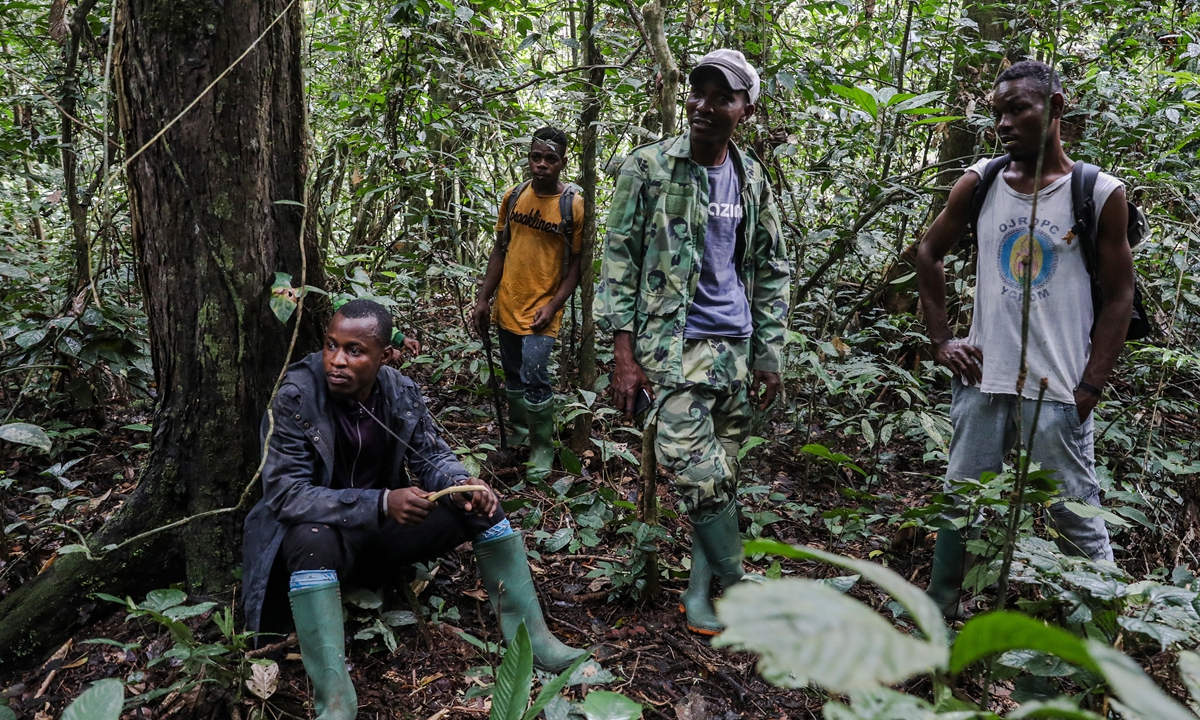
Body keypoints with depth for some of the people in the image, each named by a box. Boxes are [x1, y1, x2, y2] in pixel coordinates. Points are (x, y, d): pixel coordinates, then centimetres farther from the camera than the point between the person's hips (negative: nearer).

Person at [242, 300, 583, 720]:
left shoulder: (403, 393, -8)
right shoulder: (293, 399, -22)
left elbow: (433, 457, 2)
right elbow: (285, 494, -26)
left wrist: (461, 485, -23)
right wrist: (380, 503, -38)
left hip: (386, 529, 5)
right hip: (323, 532, -4)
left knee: (481, 505, -11)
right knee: (311, 540, -39)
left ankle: (530, 637, -8)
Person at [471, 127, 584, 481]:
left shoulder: (574, 205, -9)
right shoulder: (513, 196, 3)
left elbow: (576, 263, -6)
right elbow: (500, 250, 10)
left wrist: (553, 305, -16)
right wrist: (483, 299, 8)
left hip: (541, 310, -5)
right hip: (507, 305, 5)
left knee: (534, 376, -13)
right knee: (513, 375, 15)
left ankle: (543, 448, 6)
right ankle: (518, 434, 35)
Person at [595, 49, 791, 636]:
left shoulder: (753, 180, 10)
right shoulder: (647, 167, -3)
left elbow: (771, 269, 16)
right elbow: (619, 258, -4)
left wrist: (768, 353, 10)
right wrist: (624, 354, -11)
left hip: (736, 346, 5)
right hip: (673, 344, -4)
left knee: (721, 475, 9)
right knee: (697, 471, -13)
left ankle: (700, 590, 23)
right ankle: (739, 586, 7)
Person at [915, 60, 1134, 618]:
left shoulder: (1100, 193, -2)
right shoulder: (979, 183, 4)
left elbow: (1119, 298, 0)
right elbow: (929, 253, 15)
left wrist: (1089, 389, -6)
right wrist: (941, 340, 7)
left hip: (1058, 388, -2)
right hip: (982, 378, 3)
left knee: (1076, 517, 4)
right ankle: (937, 615, 24)